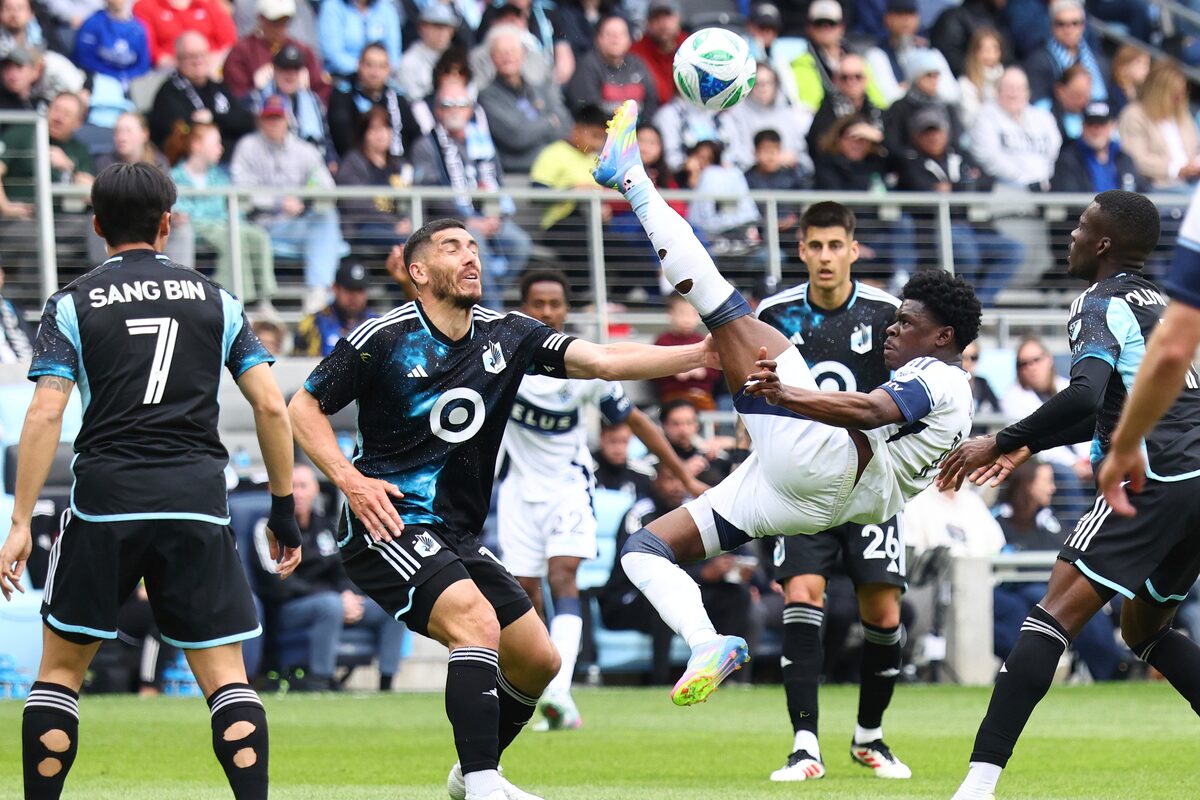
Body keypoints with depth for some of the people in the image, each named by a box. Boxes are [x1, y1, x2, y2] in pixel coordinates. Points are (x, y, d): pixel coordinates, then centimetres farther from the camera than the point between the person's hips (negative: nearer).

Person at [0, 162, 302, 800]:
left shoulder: (72, 305, 6)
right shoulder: (216, 301, 11)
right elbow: (272, 407, 6)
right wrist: (284, 510, 13)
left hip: (104, 504, -1)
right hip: (197, 503, 1)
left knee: (60, 668, 12)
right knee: (225, 677, 3)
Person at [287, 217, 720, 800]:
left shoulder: (506, 334, 5)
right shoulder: (382, 339, -8)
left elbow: (601, 361, -4)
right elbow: (303, 407, 0)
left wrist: (699, 354, -16)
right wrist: (349, 479, -15)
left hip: (457, 536, 7)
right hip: (387, 525, -7)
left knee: (538, 662, 8)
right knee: (476, 621, -29)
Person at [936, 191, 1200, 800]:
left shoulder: (1103, 304, -3)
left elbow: (1085, 395, -21)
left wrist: (1000, 444, -14)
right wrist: (1030, 447, 35)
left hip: (1150, 482, -9)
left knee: (1053, 617, -12)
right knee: (1145, 630, 24)